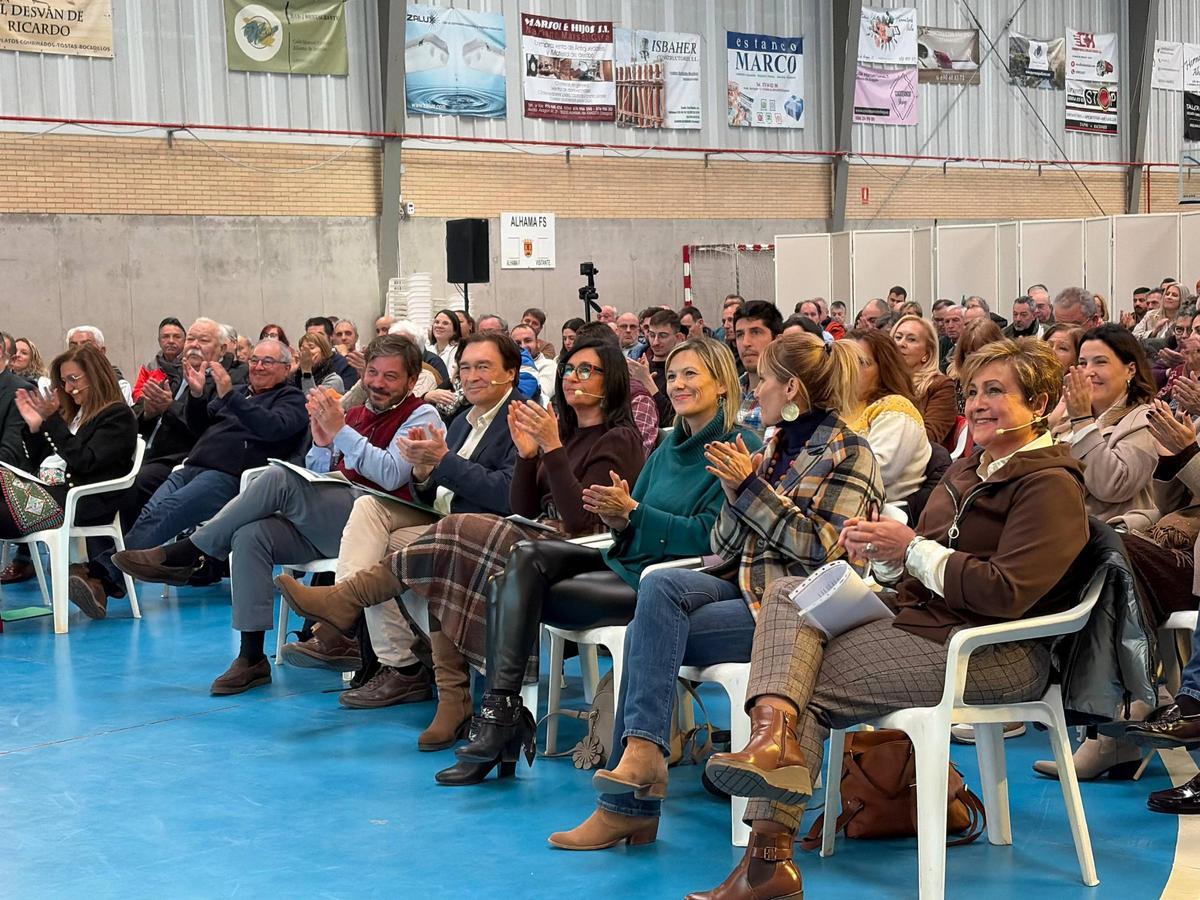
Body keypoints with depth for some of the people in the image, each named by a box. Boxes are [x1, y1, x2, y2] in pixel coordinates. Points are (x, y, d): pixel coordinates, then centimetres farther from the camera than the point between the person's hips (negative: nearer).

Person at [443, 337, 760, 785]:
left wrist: (630, 511, -17)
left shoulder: (740, 448, -7)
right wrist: (617, 520, -6)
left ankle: (500, 715, -11)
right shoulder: (670, 446, 18)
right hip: (627, 562, 8)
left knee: (520, 591, -18)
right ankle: (499, 709, -22)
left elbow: (707, 536, -15)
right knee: (526, 556, -15)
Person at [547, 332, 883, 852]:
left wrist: (751, 488, -12)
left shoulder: (848, 454, -1)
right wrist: (735, 490, -1)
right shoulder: (774, 448, 21)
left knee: (649, 632, -24)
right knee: (659, 585, -25)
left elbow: (826, 549, -14)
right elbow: (725, 547, 18)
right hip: (743, 588, 7)